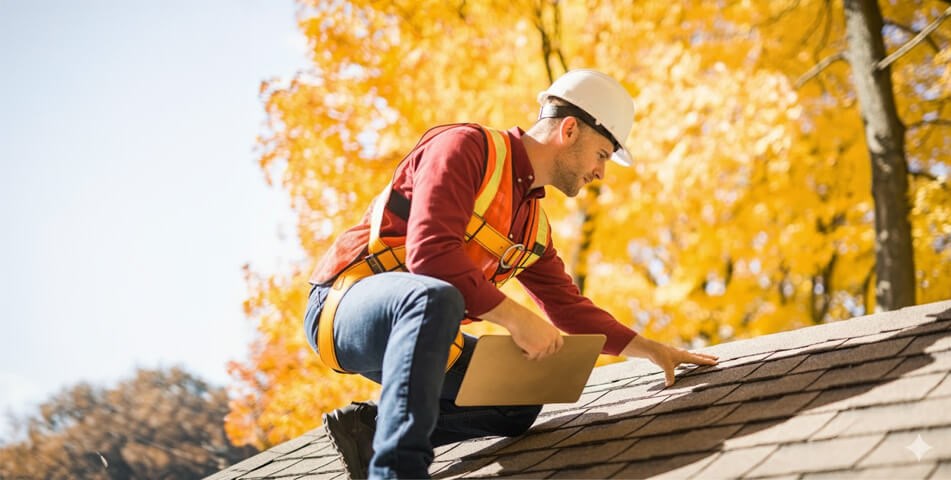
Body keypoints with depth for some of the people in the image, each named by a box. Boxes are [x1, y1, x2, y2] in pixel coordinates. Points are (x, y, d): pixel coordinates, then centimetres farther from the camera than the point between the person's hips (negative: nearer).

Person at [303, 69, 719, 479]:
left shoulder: (534, 223, 15)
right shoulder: (467, 147, -13)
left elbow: (568, 306, 23)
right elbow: (428, 251, -26)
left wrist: (649, 350, 16)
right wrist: (514, 317, -26)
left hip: (410, 323, 9)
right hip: (346, 303, -9)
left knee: (521, 401, 1)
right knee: (435, 297, -39)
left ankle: (373, 424, -5)